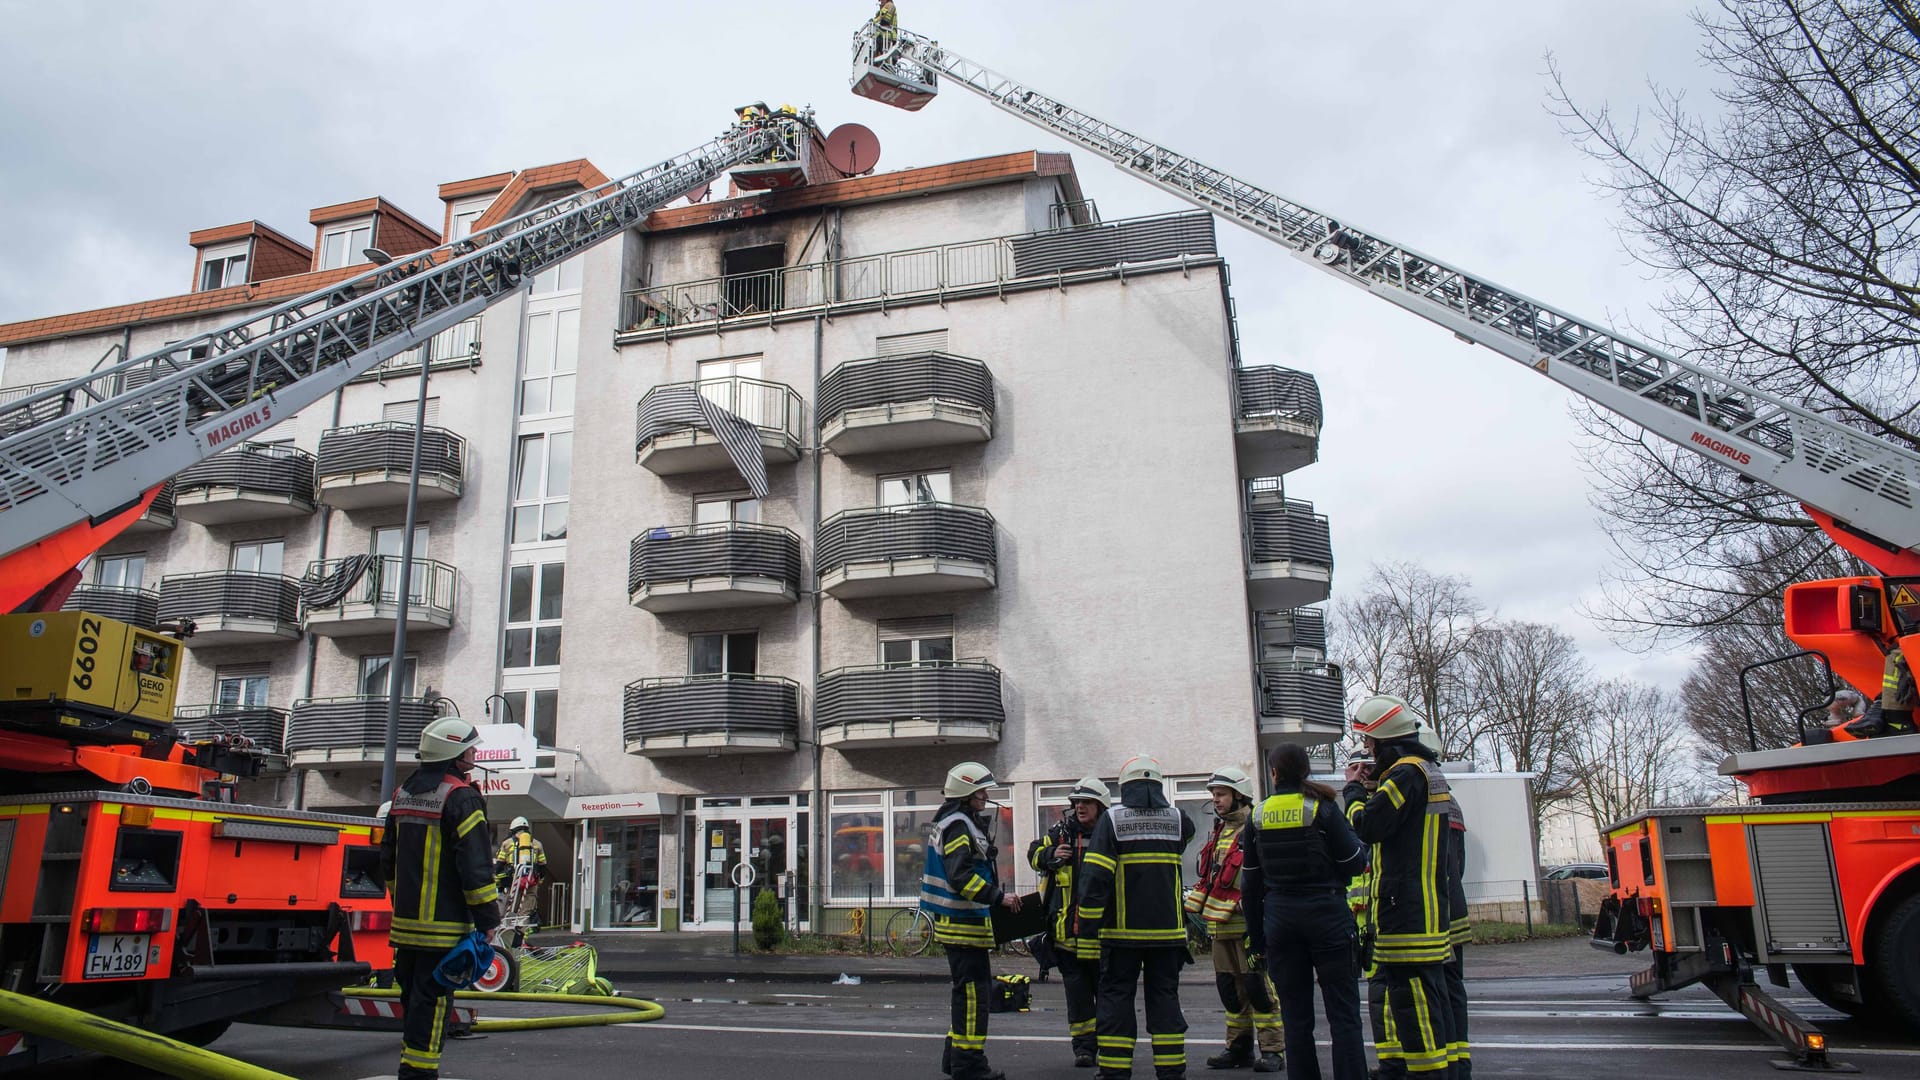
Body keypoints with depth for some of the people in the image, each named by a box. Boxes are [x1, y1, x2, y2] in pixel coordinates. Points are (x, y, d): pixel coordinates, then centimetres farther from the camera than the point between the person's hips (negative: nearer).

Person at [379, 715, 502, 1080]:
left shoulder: (403, 793, 13)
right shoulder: (461, 797, -13)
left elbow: (388, 858, 21)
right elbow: (475, 865, -17)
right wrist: (486, 919, -12)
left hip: (406, 922, 8)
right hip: (444, 924, -8)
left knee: (413, 996, 17)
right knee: (432, 999, -3)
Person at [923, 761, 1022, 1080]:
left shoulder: (961, 823, 18)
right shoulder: (957, 825, -16)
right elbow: (961, 876, -25)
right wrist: (998, 897, -21)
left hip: (965, 921, 11)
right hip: (962, 922, -11)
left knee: (970, 990, 17)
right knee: (972, 991, -6)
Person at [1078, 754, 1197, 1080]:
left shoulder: (1112, 819, -7)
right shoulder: (1176, 818, 3)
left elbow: (1095, 875, -12)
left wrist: (1087, 923, -8)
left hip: (1122, 931, -2)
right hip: (1167, 930, 3)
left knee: (1115, 998, 5)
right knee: (1165, 998, 9)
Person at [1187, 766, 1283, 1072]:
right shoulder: (1219, 832, 20)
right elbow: (1205, 877, 26)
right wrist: (1191, 908, 21)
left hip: (1249, 923, -8)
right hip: (1220, 924, 8)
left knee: (1258, 985, -6)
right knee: (1230, 988, 12)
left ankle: (1271, 1050, 1)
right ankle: (1239, 1047, 21)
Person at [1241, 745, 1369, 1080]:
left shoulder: (1257, 817, 3)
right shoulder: (1323, 808, -7)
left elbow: (1251, 883, 6)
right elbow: (1354, 862, -5)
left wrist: (1257, 936, 13)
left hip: (1279, 918, 3)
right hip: (1326, 915, -3)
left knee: (1295, 1016, 10)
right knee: (1343, 1013, 3)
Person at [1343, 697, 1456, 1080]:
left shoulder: (1405, 772, -15)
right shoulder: (1428, 770, 17)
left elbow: (1368, 826, -18)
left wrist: (1355, 789, -3)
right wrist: (1370, 786, 10)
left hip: (1407, 911, -11)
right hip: (1429, 909, 11)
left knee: (1412, 996, -9)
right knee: (1429, 996, 14)